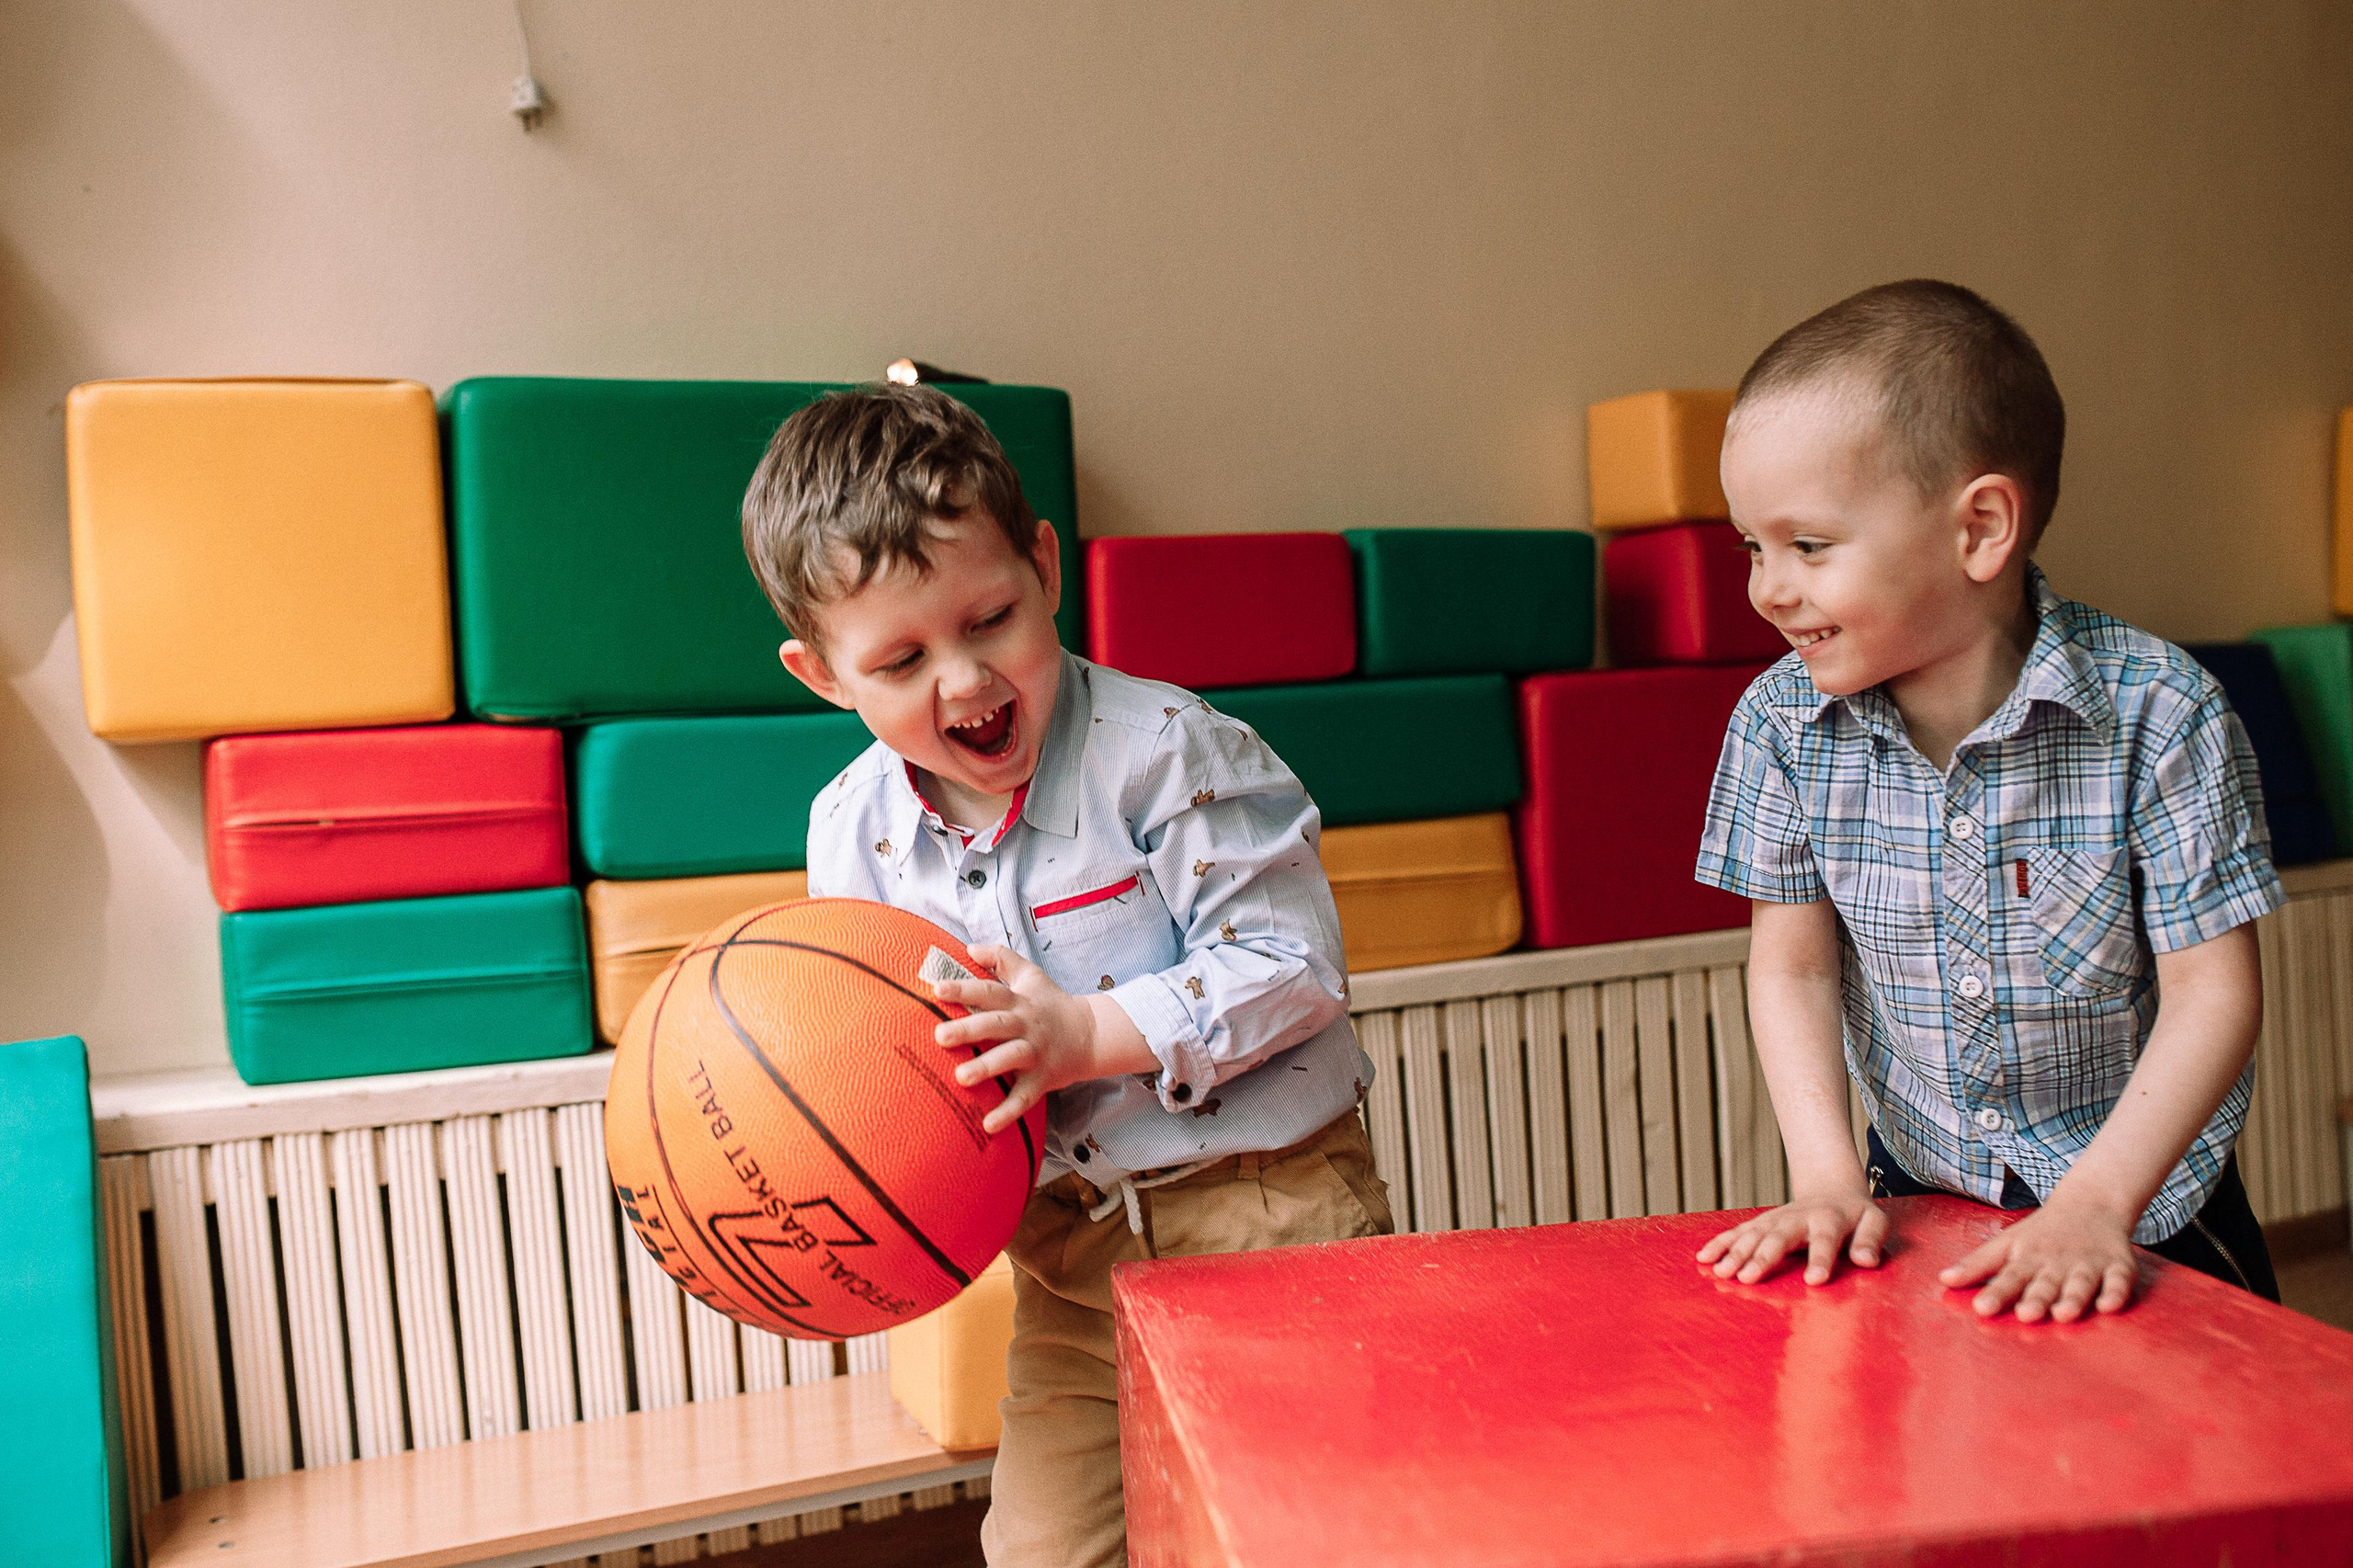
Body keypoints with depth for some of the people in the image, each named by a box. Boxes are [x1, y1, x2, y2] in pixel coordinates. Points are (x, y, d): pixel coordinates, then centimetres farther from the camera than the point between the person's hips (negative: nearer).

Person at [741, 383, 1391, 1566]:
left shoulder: (1164, 748, -17)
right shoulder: (851, 831, -1)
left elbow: (1293, 963, -19)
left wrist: (1089, 1033, -27)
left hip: (1269, 1202, -4)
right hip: (1069, 1249, 4)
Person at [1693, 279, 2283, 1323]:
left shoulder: (2158, 711, -16)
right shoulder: (1783, 724, -9)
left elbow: (2213, 992, -13)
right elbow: (1792, 966, -4)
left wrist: (2096, 1203, -21)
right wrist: (1827, 1179, -13)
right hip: (1918, 1197, 2)